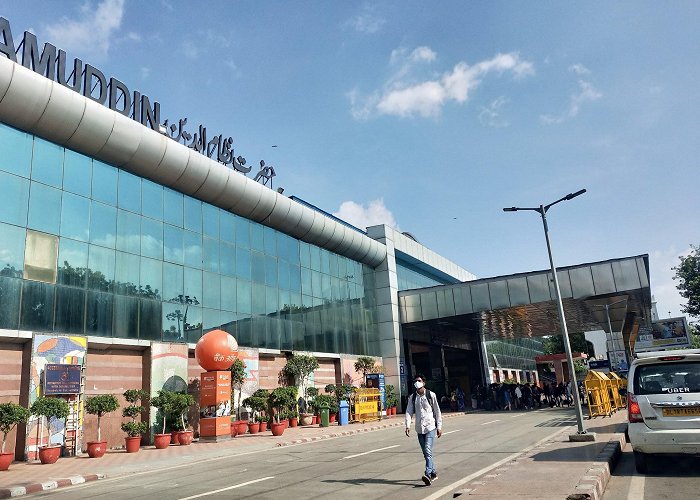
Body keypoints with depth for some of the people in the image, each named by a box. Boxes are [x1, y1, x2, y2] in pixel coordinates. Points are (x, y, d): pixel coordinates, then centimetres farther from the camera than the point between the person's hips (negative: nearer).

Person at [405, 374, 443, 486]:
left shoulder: (431, 395, -2)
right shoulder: (412, 397, 6)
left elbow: (437, 411, 2)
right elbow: (409, 411, 0)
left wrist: (439, 427, 1)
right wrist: (408, 425, -14)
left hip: (430, 427, -4)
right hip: (419, 428, 4)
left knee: (428, 451, -17)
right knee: (426, 453, 10)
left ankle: (428, 474, -22)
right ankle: (433, 473, 24)